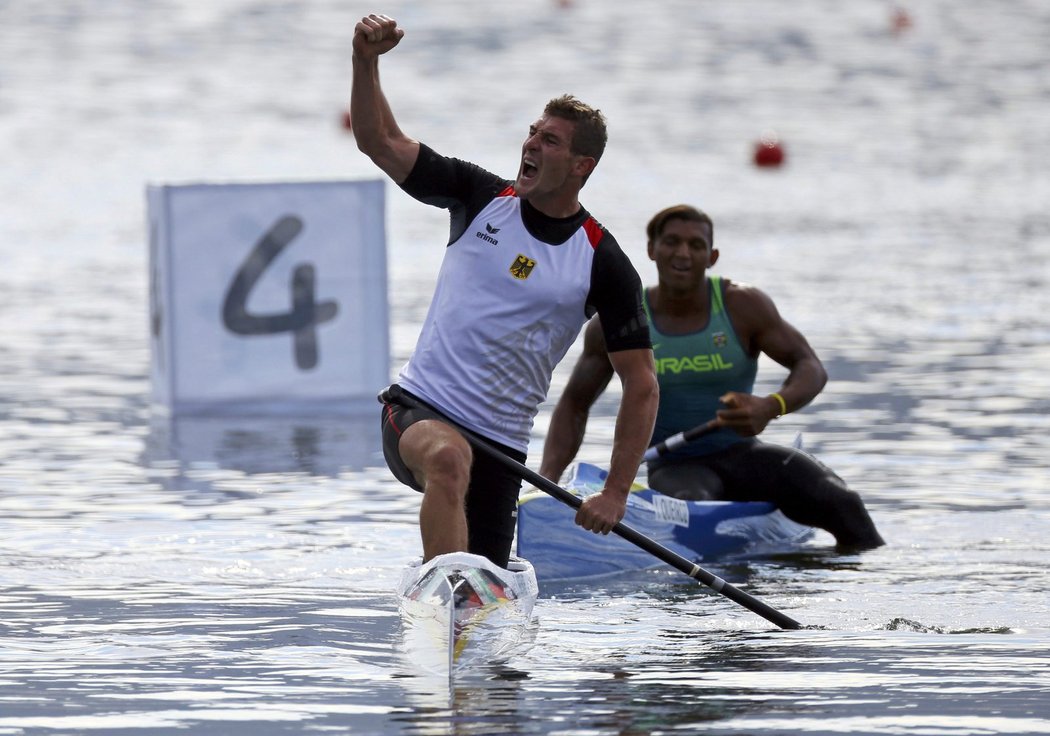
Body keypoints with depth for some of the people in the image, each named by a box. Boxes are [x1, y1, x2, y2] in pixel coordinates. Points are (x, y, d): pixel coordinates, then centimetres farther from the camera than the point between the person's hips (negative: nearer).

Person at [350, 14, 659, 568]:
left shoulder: (603, 265, -3)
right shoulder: (482, 197, 4)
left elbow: (641, 385, -2)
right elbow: (382, 143, 3)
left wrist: (616, 494, -9)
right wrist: (366, 62, -14)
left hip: (500, 444, 1)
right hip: (417, 410, -1)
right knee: (450, 458, -37)